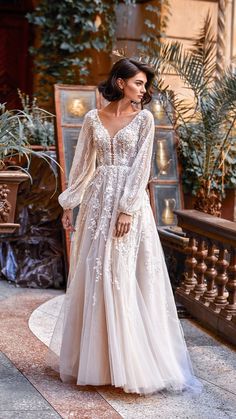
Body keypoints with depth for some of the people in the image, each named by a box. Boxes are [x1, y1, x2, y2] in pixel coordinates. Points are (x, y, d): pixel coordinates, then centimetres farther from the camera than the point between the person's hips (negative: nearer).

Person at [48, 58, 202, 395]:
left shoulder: (144, 118, 0)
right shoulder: (93, 118, 8)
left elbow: (141, 166, -7)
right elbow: (82, 164, 11)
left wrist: (127, 209, -15)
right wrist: (69, 204, 10)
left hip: (130, 201, -3)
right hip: (97, 201, 3)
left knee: (125, 277, -4)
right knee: (93, 276, 5)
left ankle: (130, 361, 6)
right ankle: (93, 357, 19)